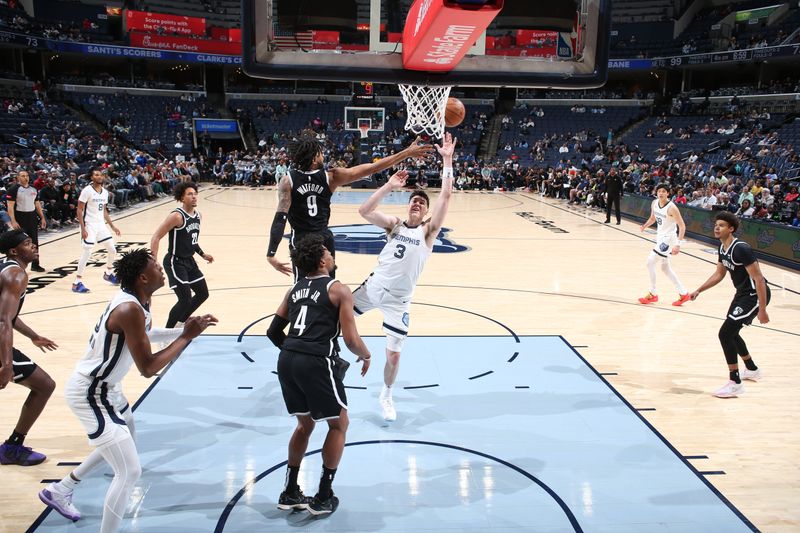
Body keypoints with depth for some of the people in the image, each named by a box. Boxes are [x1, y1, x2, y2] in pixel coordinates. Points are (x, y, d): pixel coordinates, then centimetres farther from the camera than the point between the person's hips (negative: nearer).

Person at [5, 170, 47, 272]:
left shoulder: (33, 189, 10)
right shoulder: (14, 189, -9)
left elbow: (37, 204, 18)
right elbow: (10, 206, -13)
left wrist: (42, 217, 12)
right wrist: (13, 221, -20)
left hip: (32, 217, 6)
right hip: (20, 218, -6)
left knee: (34, 242, 10)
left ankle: (35, 264, 19)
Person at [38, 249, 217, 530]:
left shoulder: (136, 299, -1)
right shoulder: (130, 309, -31)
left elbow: (143, 336, 19)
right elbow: (148, 368, -30)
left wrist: (185, 330, 6)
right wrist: (187, 336, -24)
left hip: (105, 386, 11)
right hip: (91, 393, -11)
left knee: (125, 437, 32)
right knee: (130, 471, -12)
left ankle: (59, 490, 47)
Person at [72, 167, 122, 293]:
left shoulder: (105, 192, 8)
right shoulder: (87, 190, -13)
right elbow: (79, 210, -13)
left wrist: (112, 226, 14)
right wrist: (83, 229, -19)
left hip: (101, 225, 7)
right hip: (90, 226, -7)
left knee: (112, 250, 10)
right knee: (87, 253, -10)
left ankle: (108, 274, 32)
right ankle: (77, 283, -3)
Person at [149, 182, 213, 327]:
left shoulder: (197, 214, 5)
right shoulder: (177, 216, -21)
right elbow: (156, 237, -22)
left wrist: (202, 254, 16)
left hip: (189, 261, 9)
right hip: (175, 262, -9)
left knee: (203, 293, 15)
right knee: (185, 300, -12)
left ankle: (181, 321, 34)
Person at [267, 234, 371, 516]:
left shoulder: (294, 290, 18)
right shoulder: (339, 290, 0)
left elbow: (273, 332, 20)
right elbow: (351, 340, -5)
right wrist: (366, 357, 15)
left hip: (286, 361, 6)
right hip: (317, 363, -6)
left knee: (305, 424, 26)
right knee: (339, 424, 16)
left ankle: (289, 493, 32)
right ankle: (323, 498, 19)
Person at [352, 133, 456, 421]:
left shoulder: (428, 230, -3)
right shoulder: (395, 224, 3)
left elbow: (446, 196, -15)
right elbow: (364, 211, -11)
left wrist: (447, 161, -19)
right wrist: (389, 186, -15)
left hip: (399, 300, -2)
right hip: (374, 287, 2)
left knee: (393, 354, 3)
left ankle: (386, 395, 31)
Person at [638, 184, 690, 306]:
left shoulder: (671, 208, -23)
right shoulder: (654, 203, -1)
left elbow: (682, 226, -22)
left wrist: (678, 244, -28)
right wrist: (644, 226, -4)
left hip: (668, 238, -9)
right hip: (660, 237, 9)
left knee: (650, 262, -10)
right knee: (665, 267, 14)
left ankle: (653, 294, 1)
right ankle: (683, 293, 23)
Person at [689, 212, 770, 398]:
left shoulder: (741, 249, -25)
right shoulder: (722, 249, 3)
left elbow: (759, 279, -25)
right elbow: (719, 274, 19)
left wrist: (762, 310, -26)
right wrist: (699, 290, 12)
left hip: (755, 295, -10)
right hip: (742, 293, 10)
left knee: (725, 333, -14)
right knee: (731, 333, 21)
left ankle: (735, 384, -6)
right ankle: (752, 370, 44)